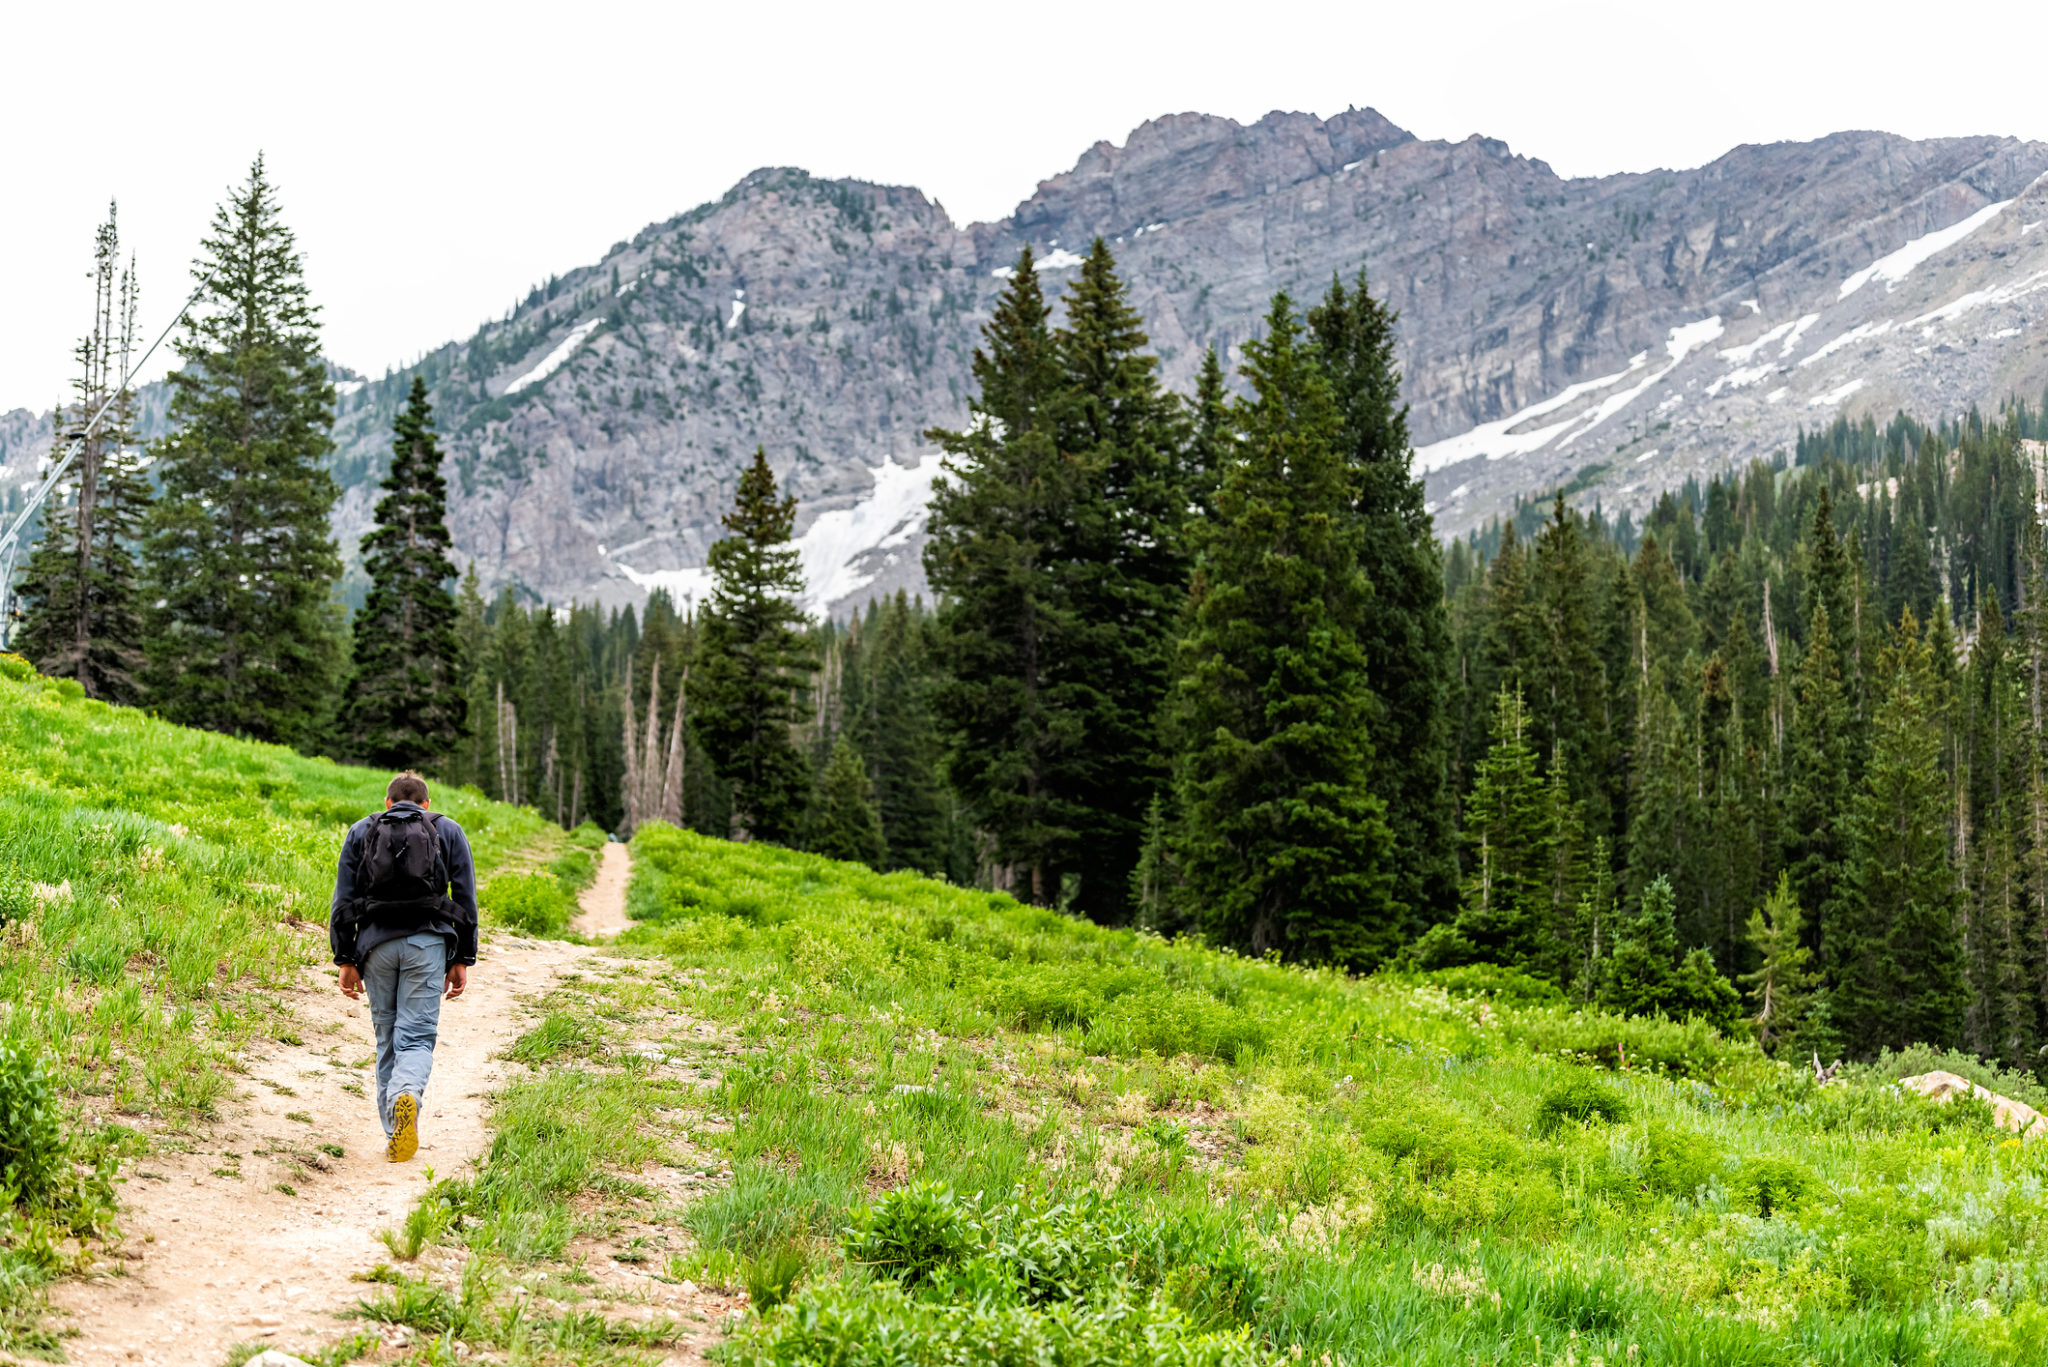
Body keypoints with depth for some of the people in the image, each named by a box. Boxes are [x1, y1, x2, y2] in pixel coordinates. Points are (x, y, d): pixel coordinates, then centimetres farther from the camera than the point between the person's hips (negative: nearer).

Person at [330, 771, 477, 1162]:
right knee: (417, 1035, -3)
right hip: (427, 941, -1)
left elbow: (343, 900, 7)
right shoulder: (449, 831, 14)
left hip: (376, 943, 1)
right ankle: (408, 1093, -34)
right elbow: (466, 899, 7)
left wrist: (346, 960, 7)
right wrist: (462, 960, 9)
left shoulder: (361, 831, 15)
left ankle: (395, 1134, 8)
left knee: (387, 1038, 11)